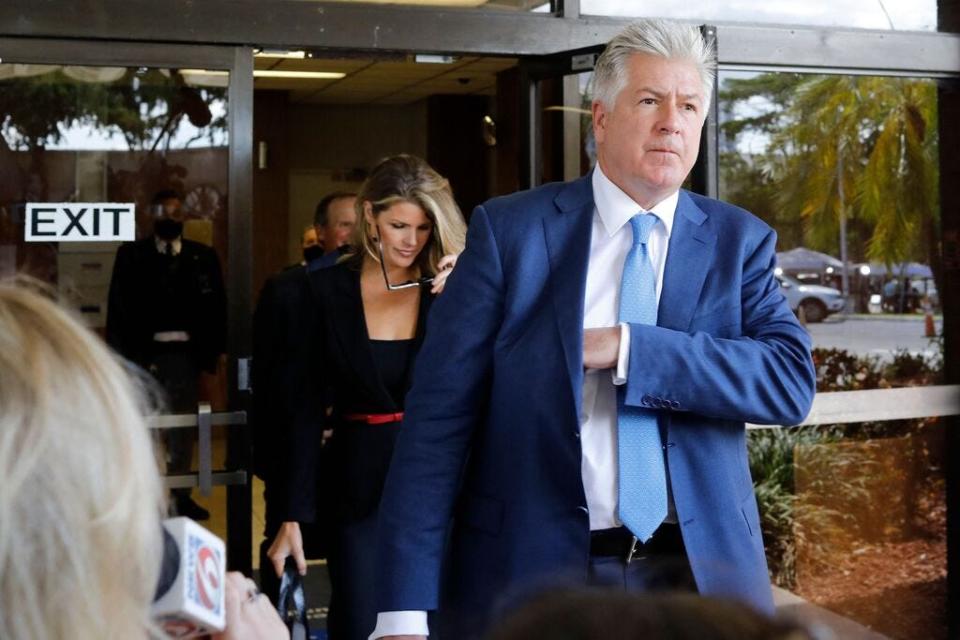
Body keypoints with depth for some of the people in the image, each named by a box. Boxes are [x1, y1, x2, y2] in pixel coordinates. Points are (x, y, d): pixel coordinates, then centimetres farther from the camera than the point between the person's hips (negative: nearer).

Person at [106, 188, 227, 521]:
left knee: (183, 428, 10)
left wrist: (215, 348, -1)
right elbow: (119, 305, -1)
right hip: (145, 352, -2)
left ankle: (180, 495, 19)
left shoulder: (203, 256, 6)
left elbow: (216, 304, 6)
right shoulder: (131, 254, 1)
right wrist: (122, 351, -7)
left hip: (185, 352, 2)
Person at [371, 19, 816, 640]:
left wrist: (627, 348, -20)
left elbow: (792, 380, -11)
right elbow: (439, 413, -9)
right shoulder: (508, 230, -5)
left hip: (698, 570, 2)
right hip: (531, 572, -1)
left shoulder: (740, 241, 2)